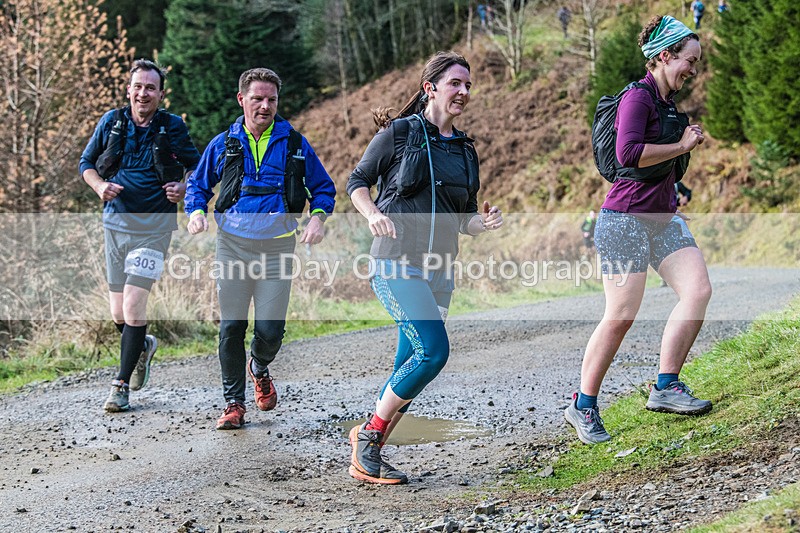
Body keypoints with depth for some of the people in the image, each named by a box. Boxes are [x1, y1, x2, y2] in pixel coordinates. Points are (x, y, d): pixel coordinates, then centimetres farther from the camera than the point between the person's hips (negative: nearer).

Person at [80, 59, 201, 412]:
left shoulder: (172, 128, -2)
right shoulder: (112, 122, 3)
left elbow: (198, 168, 9)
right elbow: (86, 163, 12)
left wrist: (183, 189, -11)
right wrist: (100, 186, -8)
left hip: (153, 227, -3)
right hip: (116, 222, 3)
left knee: (134, 306, -14)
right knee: (118, 314, 9)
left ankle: (121, 385, -2)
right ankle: (142, 346, 42)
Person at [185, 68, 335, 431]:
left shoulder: (294, 144, 4)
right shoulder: (223, 144, 5)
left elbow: (323, 187, 12)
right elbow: (198, 185, 16)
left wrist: (317, 217, -7)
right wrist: (196, 212, -5)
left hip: (276, 250, 0)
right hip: (232, 246, 1)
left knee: (270, 330, -3)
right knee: (231, 328, -1)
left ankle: (259, 368, 33)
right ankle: (234, 402, 13)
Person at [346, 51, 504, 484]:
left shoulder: (464, 150, 15)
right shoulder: (399, 133, -1)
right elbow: (357, 181, 4)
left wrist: (484, 223, -2)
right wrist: (373, 215, -15)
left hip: (440, 270, 6)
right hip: (397, 263, -6)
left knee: (411, 366, 5)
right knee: (433, 350, -20)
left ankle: (366, 456, 16)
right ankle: (371, 432, -3)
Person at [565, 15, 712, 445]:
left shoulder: (667, 103, 17)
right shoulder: (637, 97, -11)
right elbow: (628, 153, -27)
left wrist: (687, 142, 15)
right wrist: (681, 146, -16)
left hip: (663, 218, 9)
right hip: (626, 217, -9)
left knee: (698, 289, -9)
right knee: (622, 316, -8)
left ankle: (666, 387, -5)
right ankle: (583, 406, 6)